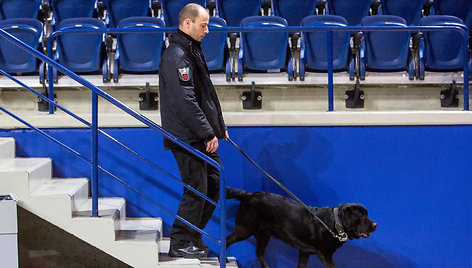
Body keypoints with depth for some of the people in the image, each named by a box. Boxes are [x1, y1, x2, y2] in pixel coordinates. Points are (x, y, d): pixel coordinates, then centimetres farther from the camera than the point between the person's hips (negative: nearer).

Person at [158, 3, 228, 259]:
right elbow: (185, 102, -24)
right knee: (196, 190, -5)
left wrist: (219, 125, 19)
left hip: (201, 137, 10)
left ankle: (193, 235, 24)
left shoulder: (192, 51, 16)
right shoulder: (176, 56, -18)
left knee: (214, 184, 14)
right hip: (187, 138, -10)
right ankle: (180, 243, 5)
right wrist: (208, 133, -21)